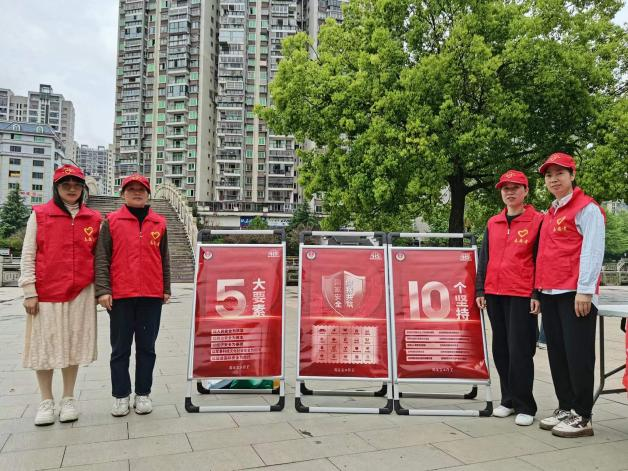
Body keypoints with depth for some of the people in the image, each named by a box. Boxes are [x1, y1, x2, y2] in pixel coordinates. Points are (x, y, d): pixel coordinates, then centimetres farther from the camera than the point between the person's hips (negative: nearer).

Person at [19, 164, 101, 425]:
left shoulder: (94, 219, 6)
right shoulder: (39, 215, 2)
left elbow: (98, 256, 9)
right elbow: (28, 256, 0)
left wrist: (100, 289, 5)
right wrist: (29, 291, -5)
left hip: (81, 293, 1)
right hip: (46, 293, -1)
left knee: (74, 344, 7)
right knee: (44, 345, 4)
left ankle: (68, 399, 21)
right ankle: (46, 401, 19)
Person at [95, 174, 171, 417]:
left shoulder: (159, 223, 10)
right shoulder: (111, 221, 4)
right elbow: (101, 258, 0)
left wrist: (166, 289, 11)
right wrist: (103, 290, -9)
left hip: (152, 296, 2)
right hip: (120, 296, -1)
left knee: (146, 347, 8)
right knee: (120, 348, 6)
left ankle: (143, 394, 19)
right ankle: (121, 395, 18)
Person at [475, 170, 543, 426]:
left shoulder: (537, 221, 0)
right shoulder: (492, 223, 13)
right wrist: (480, 290, 10)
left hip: (522, 296, -5)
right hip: (494, 295, 5)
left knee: (520, 351, -3)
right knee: (501, 349, 10)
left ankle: (524, 406, 9)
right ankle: (508, 400, 23)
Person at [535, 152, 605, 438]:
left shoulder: (587, 208, -4)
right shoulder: (550, 214, 19)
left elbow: (592, 251, -12)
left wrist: (584, 290, -17)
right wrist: (540, 291, 16)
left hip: (575, 294, -8)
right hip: (550, 293, 8)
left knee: (578, 355, -2)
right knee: (557, 354, 11)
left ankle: (582, 417, 8)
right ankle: (565, 408, 22)